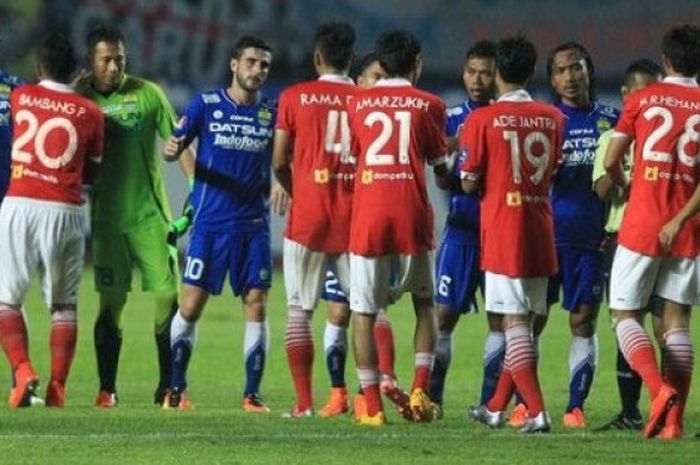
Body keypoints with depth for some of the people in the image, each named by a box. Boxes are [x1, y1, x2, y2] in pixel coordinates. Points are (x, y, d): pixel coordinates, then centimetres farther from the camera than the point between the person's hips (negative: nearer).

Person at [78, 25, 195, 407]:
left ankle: (167, 386, 4)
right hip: (107, 218, 0)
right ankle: (107, 390, 7)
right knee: (110, 303, 1)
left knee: (168, 296, -6)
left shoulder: (147, 94, 0)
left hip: (150, 214, 0)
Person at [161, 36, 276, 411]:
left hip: (254, 225, 2)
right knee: (191, 306, -3)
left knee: (256, 305, -4)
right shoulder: (206, 105, 1)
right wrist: (171, 149, -21)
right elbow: (174, 147, 2)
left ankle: (252, 394, 3)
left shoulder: (272, 113, 6)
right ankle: (176, 389, 10)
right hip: (210, 222, -2)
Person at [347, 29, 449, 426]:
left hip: (367, 216, 0)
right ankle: (420, 389, 3)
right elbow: (440, 166, 11)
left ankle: (373, 407, 0)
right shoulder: (428, 105, 4)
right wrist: (450, 178, 33)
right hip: (413, 218, 0)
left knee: (364, 312, 5)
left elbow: (352, 156, 15)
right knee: (424, 303, 17)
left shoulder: (358, 104, 8)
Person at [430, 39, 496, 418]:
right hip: (461, 228, 1)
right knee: (444, 313, -4)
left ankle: (491, 400, 7)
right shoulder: (451, 119, 6)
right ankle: (432, 396, 1)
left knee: (499, 318, 2)